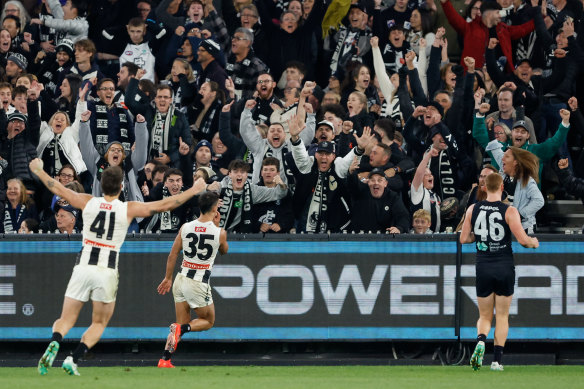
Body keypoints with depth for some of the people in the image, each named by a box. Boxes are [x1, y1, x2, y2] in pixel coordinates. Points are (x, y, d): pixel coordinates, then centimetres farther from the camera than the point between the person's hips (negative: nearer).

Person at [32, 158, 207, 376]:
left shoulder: (88, 202, 1)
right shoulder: (129, 209, -3)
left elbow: (57, 188, 12)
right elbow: (165, 205, 1)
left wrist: (38, 170, 29)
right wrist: (194, 190, 12)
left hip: (83, 267, 1)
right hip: (107, 272, -1)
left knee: (66, 319, 5)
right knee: (99, 323, 13)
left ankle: (54, 343, -27)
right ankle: (73, 359, -7)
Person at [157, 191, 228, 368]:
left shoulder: (185, 228, -1)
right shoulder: (219, 233, -10)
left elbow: (172, 255, 3)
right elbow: (224, 251, 13)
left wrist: (168, 278, 14)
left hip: (181, 279, 4)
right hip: (199, 284, -4)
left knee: (182, 322, 16)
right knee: (208, 321, 16)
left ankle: (165, 359, 4)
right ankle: (181, 329, -12)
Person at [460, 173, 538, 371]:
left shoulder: (473, 209, -1)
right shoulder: (509, 211, -10)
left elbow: (463, 239, 4)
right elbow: (523, 240, -14)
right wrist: (534, 242, 8)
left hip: (483, 267, 2)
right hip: (504, 268, -2)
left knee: (484, 316, 12)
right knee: (502, 316, 10)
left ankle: (481, 340, -19)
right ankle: (497, 360, 5)